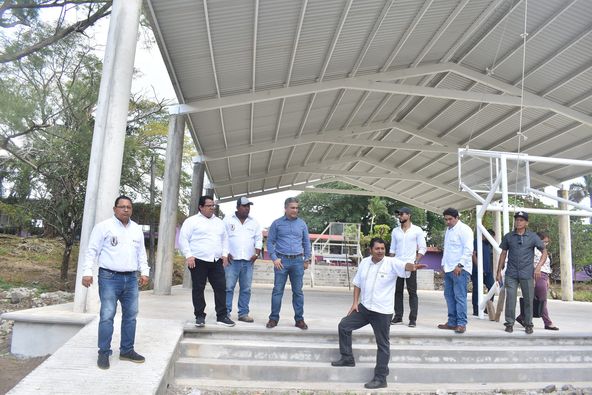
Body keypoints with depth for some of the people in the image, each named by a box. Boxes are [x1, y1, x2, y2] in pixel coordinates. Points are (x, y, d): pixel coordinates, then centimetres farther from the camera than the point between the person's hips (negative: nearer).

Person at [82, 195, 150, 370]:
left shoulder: (137, 229, 14)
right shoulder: (104, 226, -2)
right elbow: (92, 250, -4)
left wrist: (144, 272, 12)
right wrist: (87, 272, -11)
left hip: (131, 279, 5)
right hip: (109, 278, -5)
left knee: (131, 316, 9)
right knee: (107, 316, -4)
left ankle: (127, 350, 21)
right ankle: (104, 353, 8)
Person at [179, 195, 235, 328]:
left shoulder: (219, 222, 17)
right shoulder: (192, 221, 0)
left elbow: (225, 239, 23)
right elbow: (183, 239, -4)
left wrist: (224, 254, 10)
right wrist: (188, 255, -13)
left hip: (216, 261, 5)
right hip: (198, 261, -4)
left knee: (221, 288, 1)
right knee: (198, 289, 3)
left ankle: (222, 316, 9)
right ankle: (199, 316, 13)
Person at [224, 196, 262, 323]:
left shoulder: (254, 223, 13)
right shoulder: (228, 220, 4)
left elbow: (258, 239, 14)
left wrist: (256, 253, 1)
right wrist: (225, 253, -7)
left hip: (248, 260, 3)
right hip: (232, 259, -3)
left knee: (246, 289, 5)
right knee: (228, 287, -5)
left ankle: (243, 313, 11)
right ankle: (226, 312, 1)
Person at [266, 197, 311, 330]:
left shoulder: (302, 224, 9)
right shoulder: (277, 223, 2)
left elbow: (306, 243, 14)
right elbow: (270, 242, 2)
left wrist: (307, 259, 9)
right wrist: (274, 258, -8)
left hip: (298, 261, 2)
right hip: (282, 260, -2)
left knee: (298, 291, 7)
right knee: (277, 290, 1)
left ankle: (299, 319, 16)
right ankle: (274, 318, 11)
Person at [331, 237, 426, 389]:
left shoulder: (392, 263, -13)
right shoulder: (364, 262, 4)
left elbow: (405, 266, -34)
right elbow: (357, 283, 13)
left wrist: (413, 266, -57)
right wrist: (355, 302, 7)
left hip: (382, 311, -6)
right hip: (364, 307, 6)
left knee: (382, 344, 3)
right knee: (344, 325, 8)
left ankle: (380, 379, 14)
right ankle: (347, 358, 24)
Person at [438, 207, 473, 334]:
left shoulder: (464, 229, -7)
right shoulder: (448, 230, 18)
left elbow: (468, 249, -14)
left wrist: (460, 265, -19)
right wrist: (443, 265, 18)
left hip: (460, 269, -8)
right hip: (448, 269, 8)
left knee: (460, 296, -7)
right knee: (449, 295, 9)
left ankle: (461, 323, -2)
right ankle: (452, 322, 16)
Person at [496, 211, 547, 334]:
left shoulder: (533, 237, 2)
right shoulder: (508, 237, 6)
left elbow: (544, 252, 6)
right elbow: (503, 254, 11)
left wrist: (538, 266, -9)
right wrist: (499, 271, 9)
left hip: (527, 274, 0)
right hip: (511, 274, 1)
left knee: (528, 300, 6)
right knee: (510, 299, -2)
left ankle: (528, 324, 21)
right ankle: (509, 323, 9)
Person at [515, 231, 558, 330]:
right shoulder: (535, 250, -8)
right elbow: (531, 265, -15)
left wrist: (547, 280, 22)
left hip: (544, 277, 10)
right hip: (538, 276, -10)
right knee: (542, 301, -4)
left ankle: (521, 317, 16)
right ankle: (548, 323, 1)